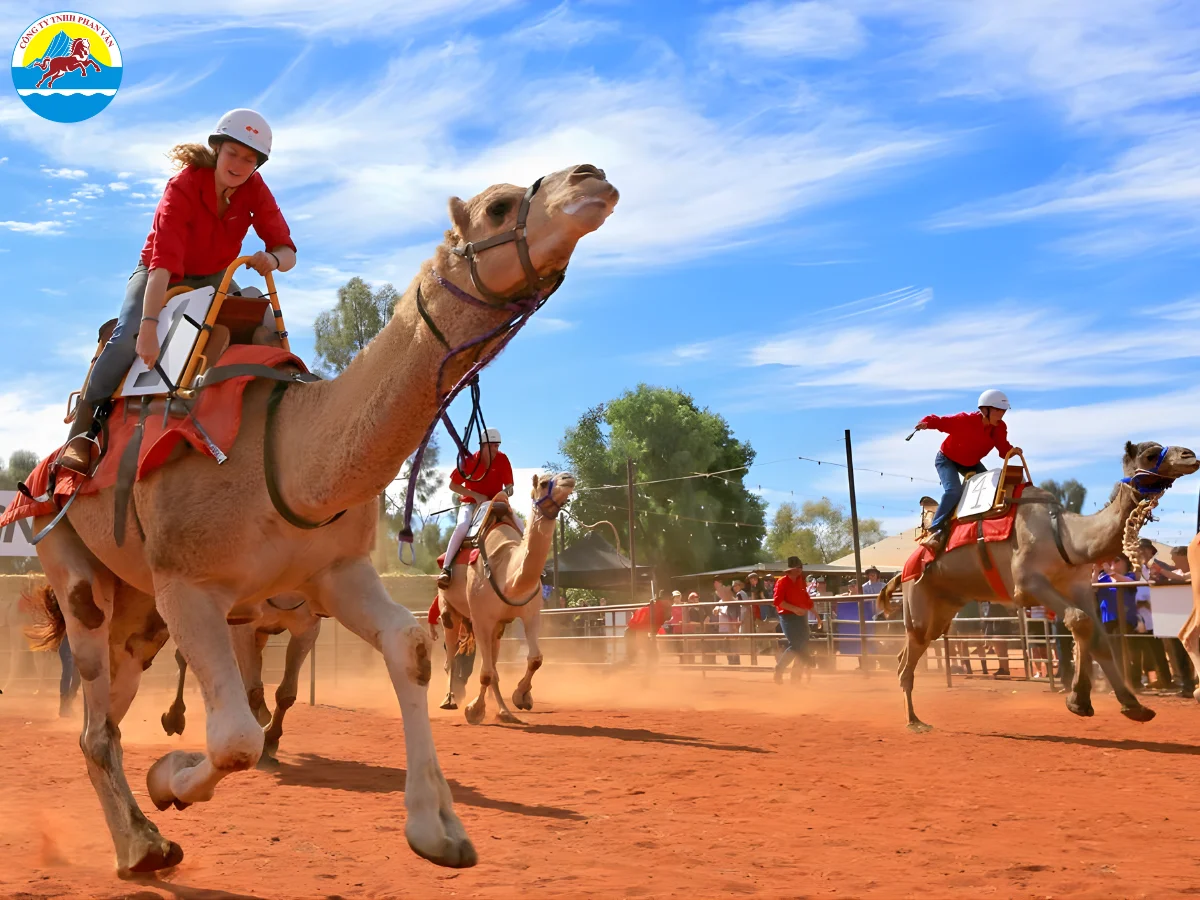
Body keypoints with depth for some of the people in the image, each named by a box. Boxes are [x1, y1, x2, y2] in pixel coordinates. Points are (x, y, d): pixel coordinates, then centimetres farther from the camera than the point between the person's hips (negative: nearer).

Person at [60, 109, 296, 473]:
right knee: (128, 336, -29)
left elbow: (286, 249, -20)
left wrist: (273, 259, -47)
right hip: (159, 275, -5)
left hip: (213, 278, 5)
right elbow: (164, 263, -43)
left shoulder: (255, 189, -18)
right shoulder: (182, 187, -31)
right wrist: (150, 325, -55)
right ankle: (82, 430, -21)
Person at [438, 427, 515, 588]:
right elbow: (453, 485, -6)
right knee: (462, 526, -33)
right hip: (471, 503, -3)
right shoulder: (469, 461, -13)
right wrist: (476, 495, -16)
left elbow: (509, 484, -2)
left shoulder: (502, 459, -7)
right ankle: (446, 568, -31)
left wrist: (507, 491, -28)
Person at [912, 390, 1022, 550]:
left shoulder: (999, 428, -16)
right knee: (954, 490, -27)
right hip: (947, 459, -7)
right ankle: (934, 531, -26)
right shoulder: (965, 420, -33)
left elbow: (1003, 448, -12)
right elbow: (941, 421, -25)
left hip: (971, 463, 7)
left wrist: (1012, 450, -34)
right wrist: (926, 423, -44)